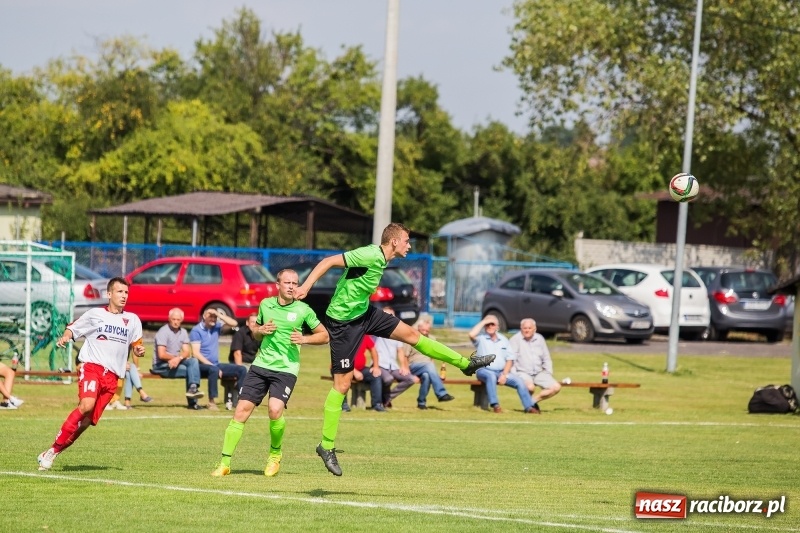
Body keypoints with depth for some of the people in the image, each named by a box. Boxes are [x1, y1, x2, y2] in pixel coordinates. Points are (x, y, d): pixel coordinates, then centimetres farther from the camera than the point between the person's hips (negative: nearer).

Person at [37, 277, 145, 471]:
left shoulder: (132, 320, 15)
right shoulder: (94, 314, 6)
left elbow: (136, 345, 22)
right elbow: (72, 328, 10)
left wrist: (138, 350, -1)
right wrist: (65, 337, -12)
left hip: (112, 376, 4)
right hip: (92, 366, -4)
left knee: (89, 420, -3)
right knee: (86, 405, -29)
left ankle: (51, 454, 8)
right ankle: (54, 449, -20)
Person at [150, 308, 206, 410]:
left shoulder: (183, 332, 10)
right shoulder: (163, 332, -12)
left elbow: (187, 352, 2)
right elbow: (161, 355, -19)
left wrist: (178, 358, -20)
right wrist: (175, 357, -4)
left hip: (176, 362, 7)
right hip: (161, 365, -7)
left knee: (194, 361, -18)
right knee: (190, 370, -22)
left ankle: (193, 388, -27)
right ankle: (192, 402, -20)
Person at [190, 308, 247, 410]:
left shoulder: (216, 327, 10)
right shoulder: (196, 331, -8)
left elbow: (234, 323, -1)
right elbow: (196, 353, -14)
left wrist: (219, 314, -10)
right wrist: (212, 365, -21)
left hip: (215, 364, 7)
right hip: (202, 365, -7)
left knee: (241, 369, -6)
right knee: (214, 370, -39)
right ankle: (212, 402, -31)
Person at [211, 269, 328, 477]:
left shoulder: (303, 310, -1)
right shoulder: (265, 304, 8)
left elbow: (324, 335, 7)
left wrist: (304, 339, -10)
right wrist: (260, 330, -1)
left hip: (286, 369, -3)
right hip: (261, 365, 3)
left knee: (275, 410, -24)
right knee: (241, 411, -5)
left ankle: (275, 453, 3)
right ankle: (225, 462, 1)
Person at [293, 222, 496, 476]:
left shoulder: (381, 260, 3)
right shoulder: (369, 255, -25)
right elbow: (329, 261, -27)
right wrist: (306, 286, -34)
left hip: (364, 313, 9)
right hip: (343, 320, -9)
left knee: (410, 334, 12)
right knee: (342, 384, -6)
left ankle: (465, 363, 25)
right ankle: (327, 446, 1)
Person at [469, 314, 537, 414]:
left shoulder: (503, 339, 15)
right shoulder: (481, 338, 3)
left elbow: (509, 359, 11)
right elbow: (471, 335, -23)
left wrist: (504, 375, -5)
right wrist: (483, 322, -10)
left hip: (501, 372, 5)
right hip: (484, 370, -5)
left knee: (519, 382, -15)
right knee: (491, 376, -39)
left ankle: (528, 407, -15)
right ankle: (495, 405, -42)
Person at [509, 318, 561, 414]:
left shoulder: (539, 339, 12)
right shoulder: (515, 339, -3)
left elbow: (546, 359, 20)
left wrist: (549, 373, 8)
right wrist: (514, 375, -18)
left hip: (539, 373, 5)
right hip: (522, 372, -5)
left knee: (556, 387, -14)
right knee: (530, 386, -37)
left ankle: (533, 400, -3)